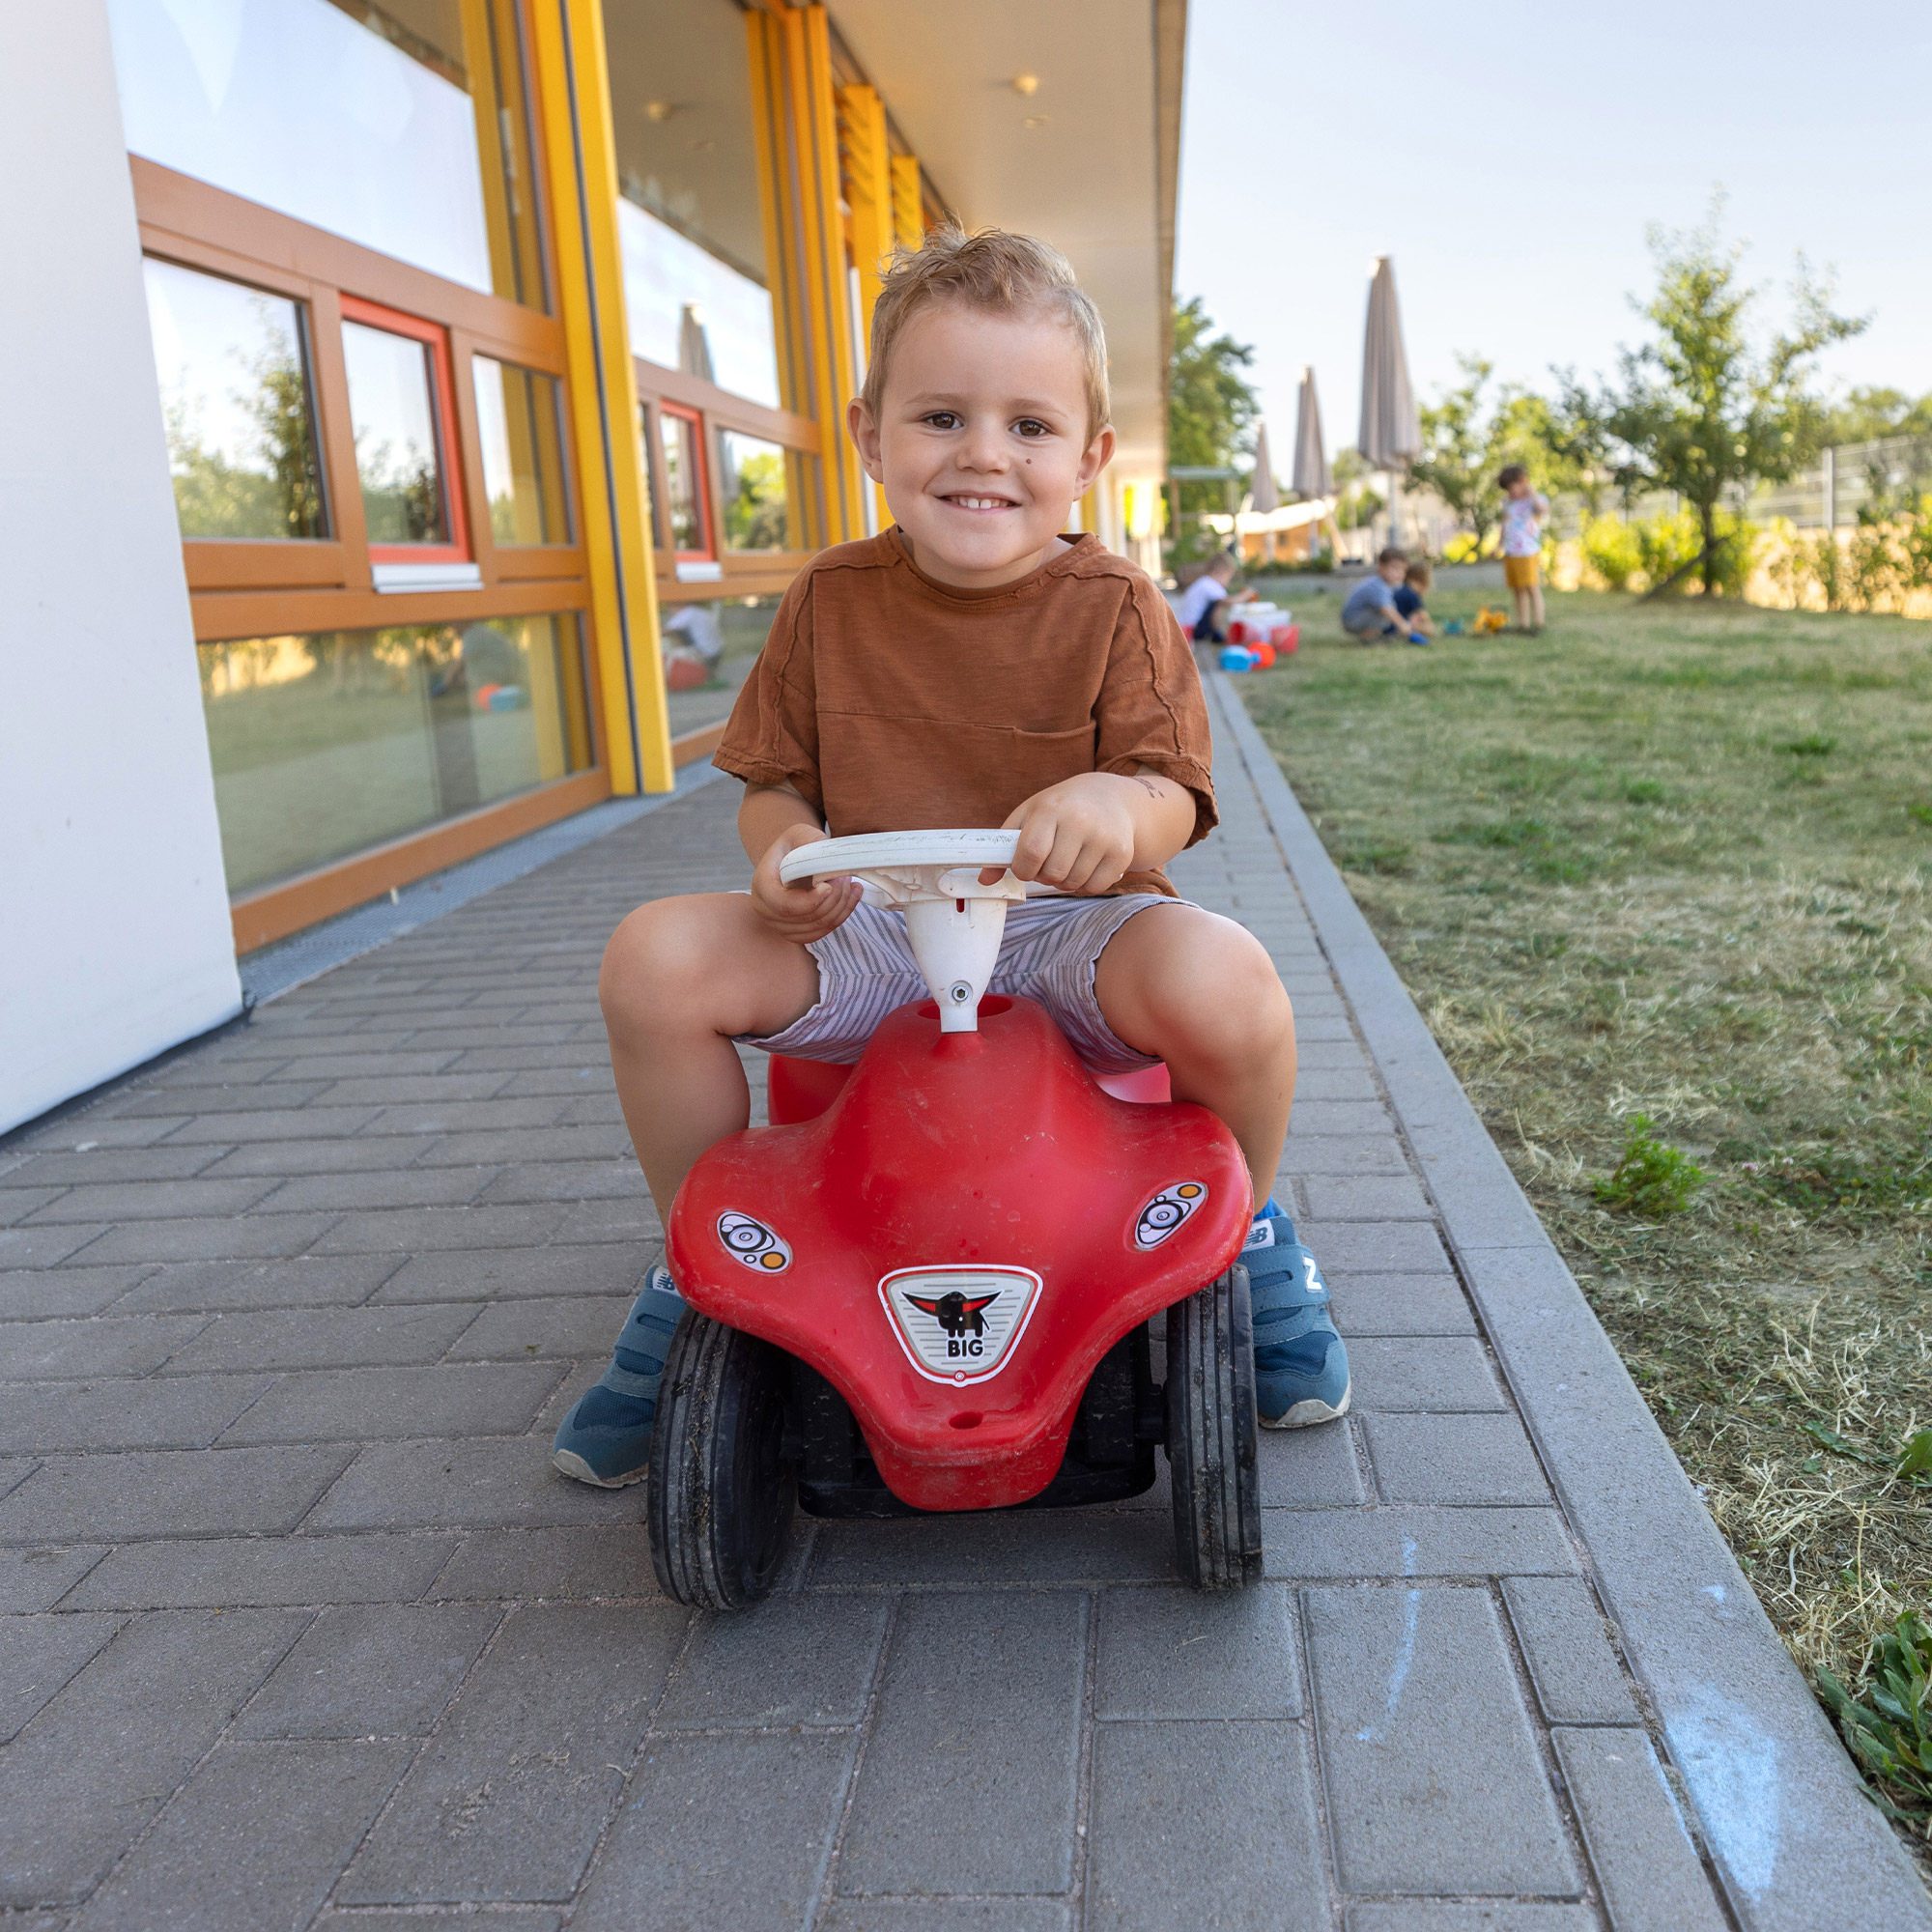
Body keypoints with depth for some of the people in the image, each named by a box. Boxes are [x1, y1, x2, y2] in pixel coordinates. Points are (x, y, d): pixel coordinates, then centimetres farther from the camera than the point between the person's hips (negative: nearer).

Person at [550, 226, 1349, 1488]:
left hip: (1068, 930, -2)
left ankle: (1248, 1229, 3)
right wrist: (784, 846, -16)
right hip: (867, 935, 3)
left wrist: (1116, 802, -36)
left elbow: (1175, 797, -10)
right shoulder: (834, 600, 3)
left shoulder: (1114, 606, -4)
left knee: (1223, 980, -34)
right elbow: (772, 776, 9)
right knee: (656, 958, -20)